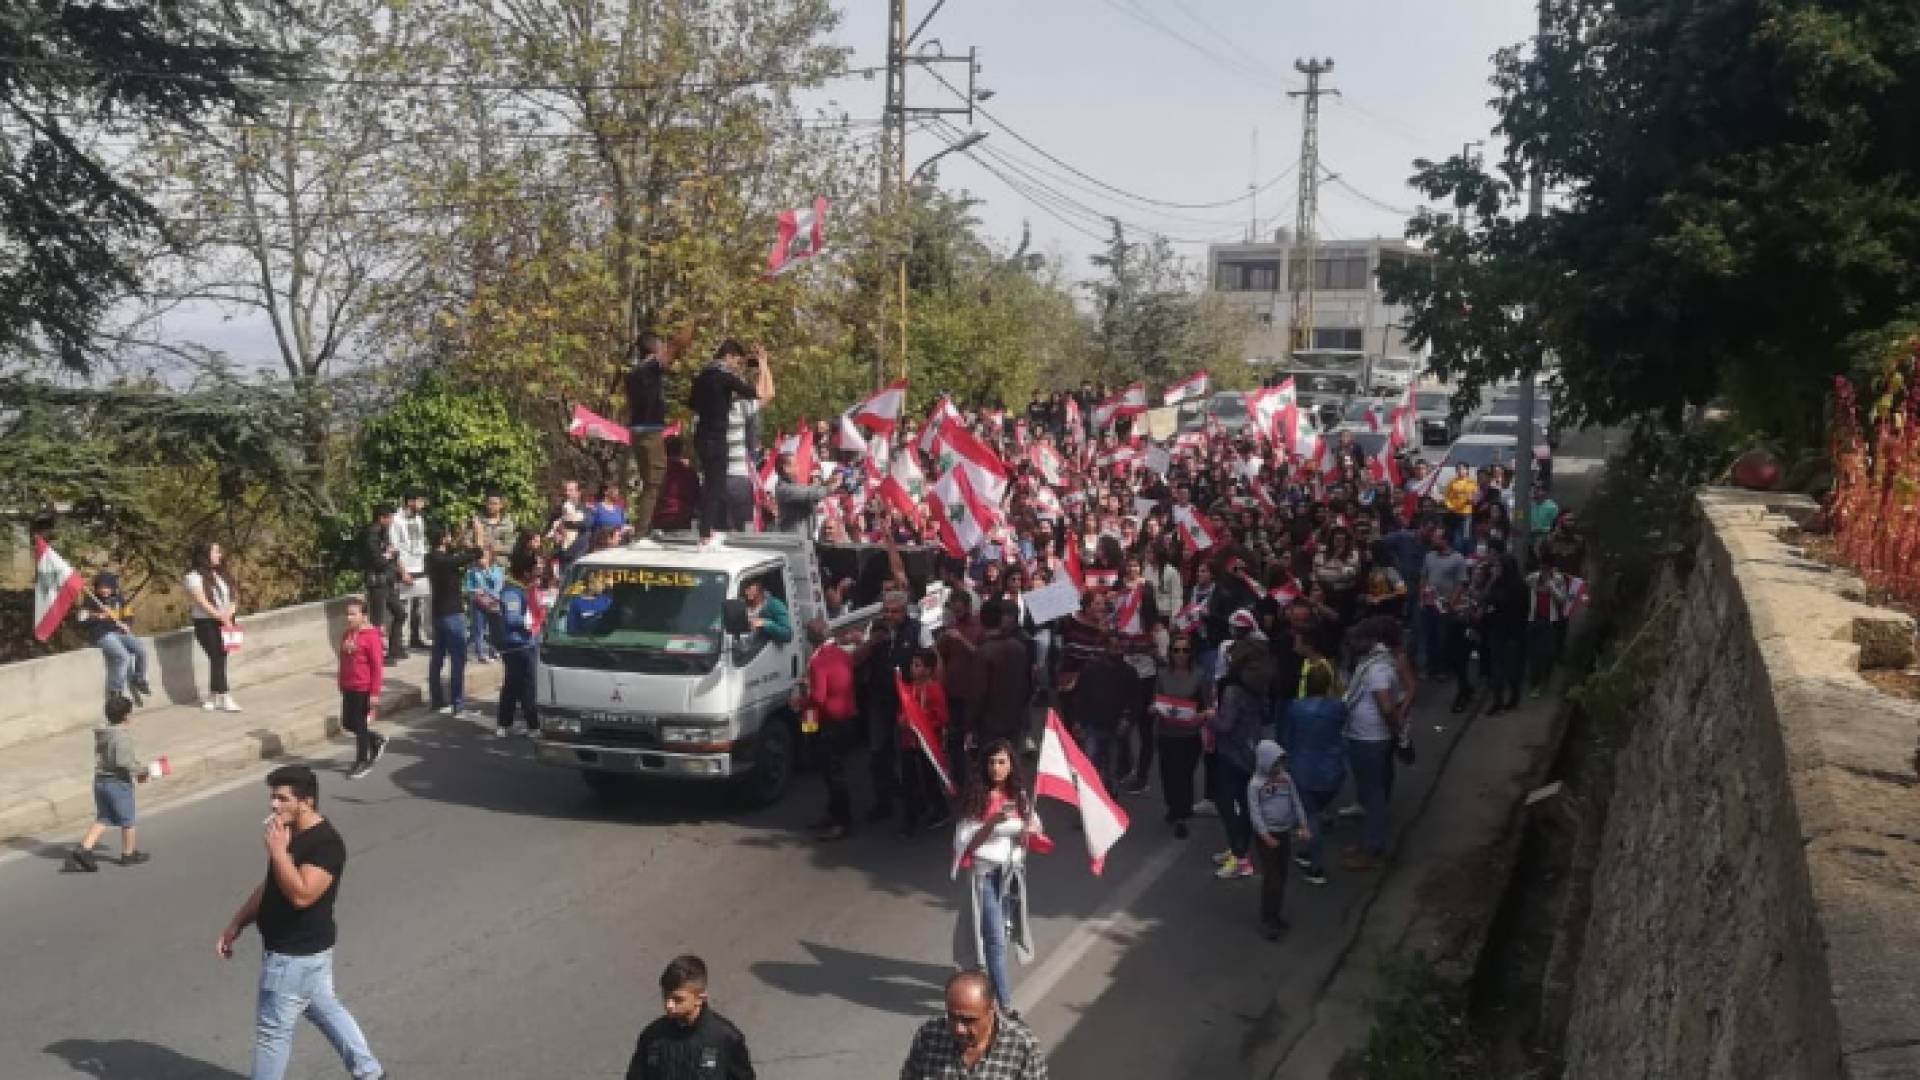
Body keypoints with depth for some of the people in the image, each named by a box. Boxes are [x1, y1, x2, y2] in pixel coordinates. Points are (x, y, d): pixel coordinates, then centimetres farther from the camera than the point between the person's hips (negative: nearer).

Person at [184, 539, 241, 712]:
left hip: (225, 622, 6)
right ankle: (225, 698, -9)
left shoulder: (221, 575, 13)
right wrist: (220, 617, -19)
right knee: (217, 659, -9)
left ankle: (212, 697, 16)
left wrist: (228, 614, -10)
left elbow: (232, 596, 8)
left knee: (220, 659, 6)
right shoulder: (194, 576, -8)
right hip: (206, 623, -6)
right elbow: (202, 602, -16)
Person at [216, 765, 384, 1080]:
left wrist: (278, 850, -30)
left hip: (295, 954, -10)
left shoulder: (325, 843, -24)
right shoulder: (292, 833, 6)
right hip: (305, 949, 10)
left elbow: (301, 894, -34)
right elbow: (269, 887, 15)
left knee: (272, 1029, 4)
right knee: (324, 1009, 21)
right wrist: (235, 926, 12)